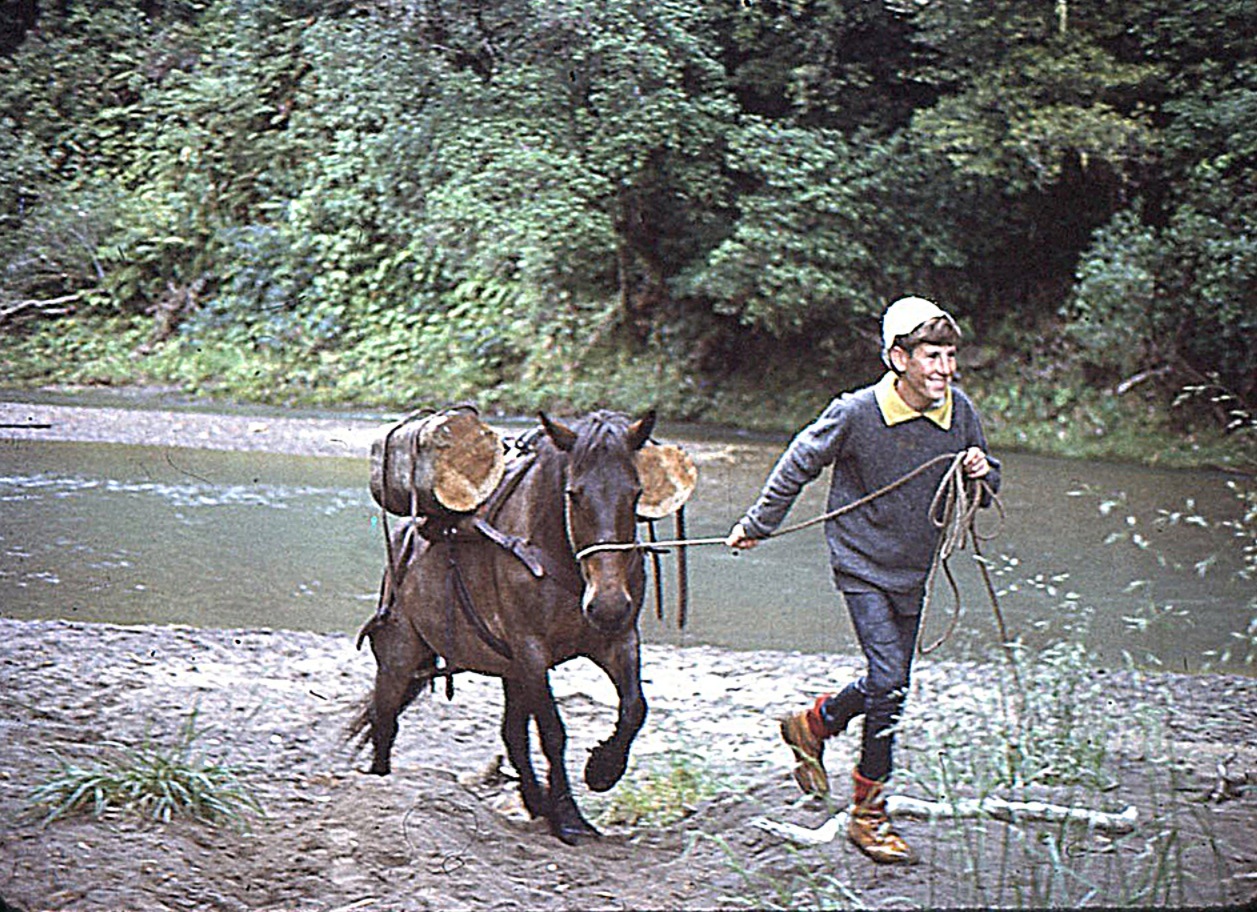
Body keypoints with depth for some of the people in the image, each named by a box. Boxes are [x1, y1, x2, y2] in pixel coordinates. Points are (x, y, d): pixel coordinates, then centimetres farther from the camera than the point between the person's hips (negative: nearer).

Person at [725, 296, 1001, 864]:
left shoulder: (961, 413, -4)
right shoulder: (856, 413, -18)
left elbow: (983, 485, 12)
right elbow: (799, 464, -3)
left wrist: (983, 472, -13)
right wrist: (758, 525, 6)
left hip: (913, 571, 6)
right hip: (862, 565, -5)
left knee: (888, 683, 13)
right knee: (888, 683, -13)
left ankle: (812, 726, 43)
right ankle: (868, 816, 0)